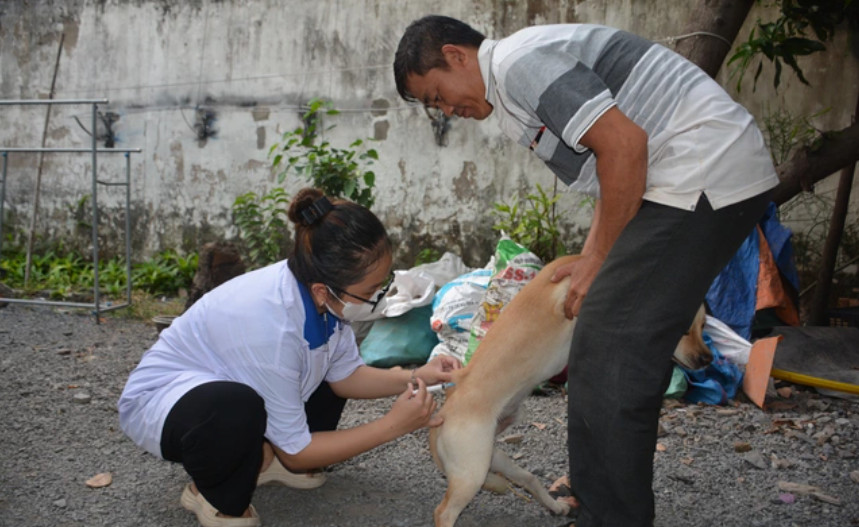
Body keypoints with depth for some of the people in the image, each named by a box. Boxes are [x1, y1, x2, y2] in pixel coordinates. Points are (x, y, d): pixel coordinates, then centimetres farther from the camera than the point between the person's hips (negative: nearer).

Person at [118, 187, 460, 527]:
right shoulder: (269, 324, -38)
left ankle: (268, 460, 9)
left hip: (227, 384, 8)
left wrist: (414, 378, -16)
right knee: (236, 408, -40)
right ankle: (212, 494, -7)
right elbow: (295, 450, -25)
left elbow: (345, 375, 0)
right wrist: (393, 425, -24)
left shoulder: (326, 295, -19)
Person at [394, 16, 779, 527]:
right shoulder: (515, 84, 21)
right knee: (630, 355, 17)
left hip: (704, 174, -11)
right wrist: (592, 263, 12)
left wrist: (600, 260, -10)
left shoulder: (518, 60, -10)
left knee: (608, 361, -9)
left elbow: (624, 144, -19)